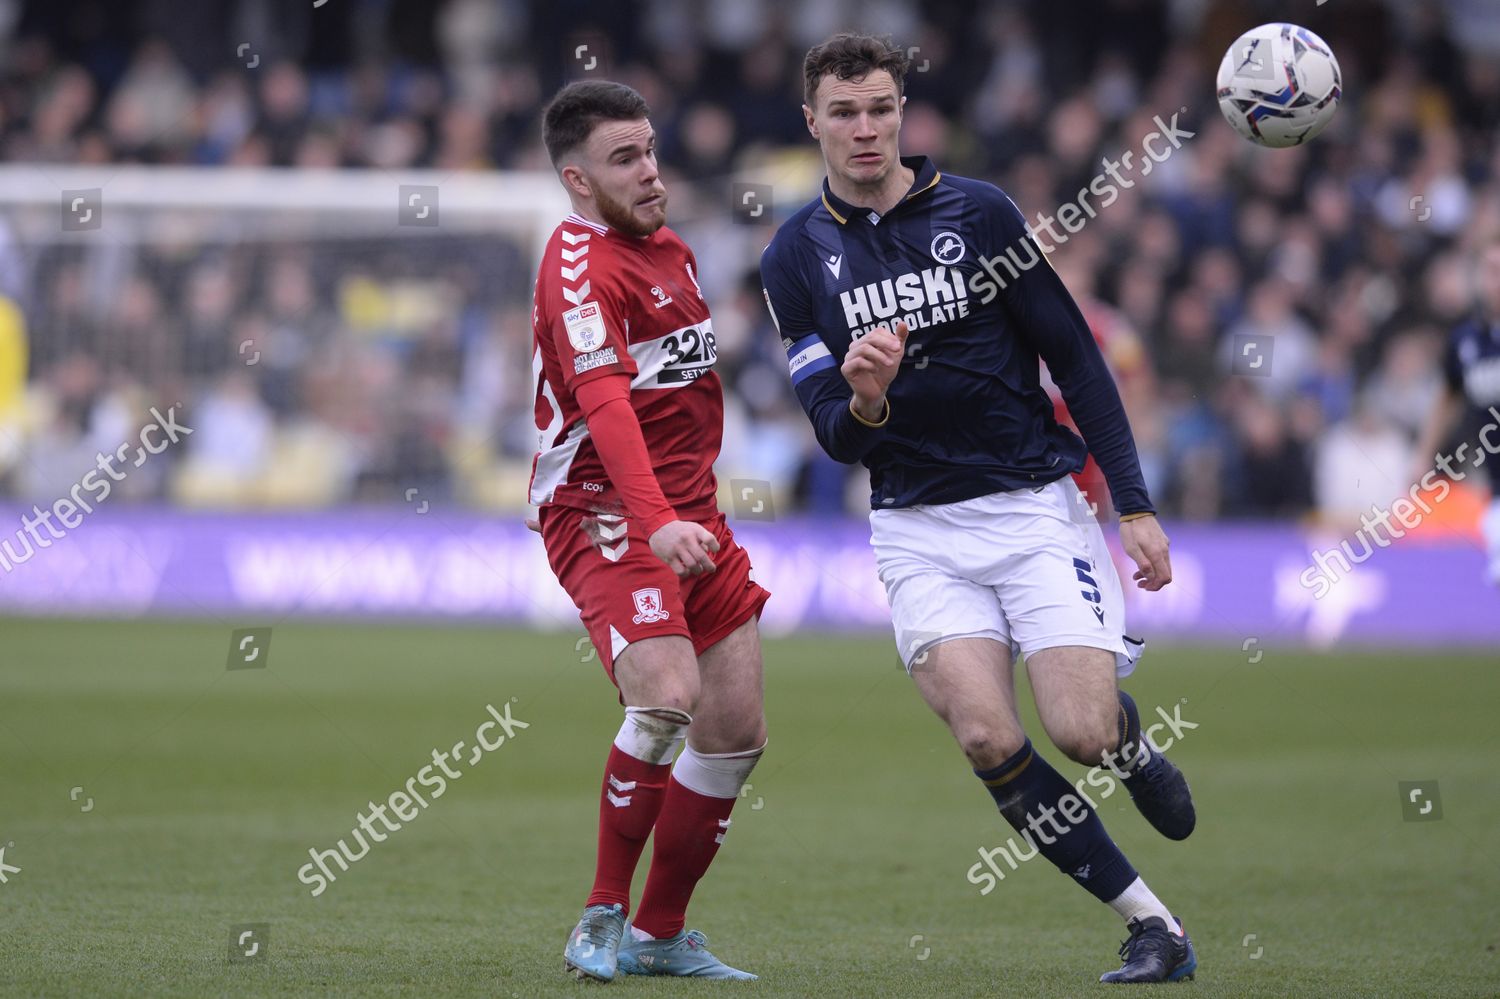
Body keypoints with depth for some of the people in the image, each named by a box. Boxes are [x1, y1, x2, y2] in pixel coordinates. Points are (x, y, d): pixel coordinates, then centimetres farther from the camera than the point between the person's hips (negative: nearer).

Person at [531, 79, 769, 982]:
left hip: (688, 516, 9)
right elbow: (605, 403, -30)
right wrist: (654, 522, -43)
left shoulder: (669, 248, 15)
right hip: (604, 518, -9)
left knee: (738, 729, 5)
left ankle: (660, 933, 17)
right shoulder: (580, 265, -16)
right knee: (667, 697, -26)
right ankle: (603, 919, -13)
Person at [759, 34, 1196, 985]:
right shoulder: (796, 259, 2)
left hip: (1036, 504, -1)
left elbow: (1077, 358, 1)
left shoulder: (978, 212, -3)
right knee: (986, 736, -19)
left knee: (1080, 733, -15)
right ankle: (1152, 926, -7)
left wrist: (1135, 503, -3)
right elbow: (836, 436, -1)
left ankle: (1134, 742, 25)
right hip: (918, 529, 1)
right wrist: (864, 402, -26)